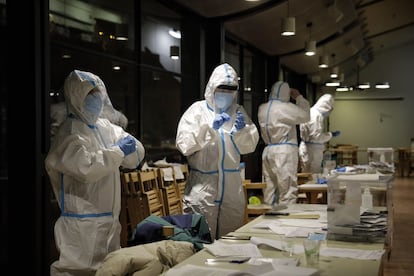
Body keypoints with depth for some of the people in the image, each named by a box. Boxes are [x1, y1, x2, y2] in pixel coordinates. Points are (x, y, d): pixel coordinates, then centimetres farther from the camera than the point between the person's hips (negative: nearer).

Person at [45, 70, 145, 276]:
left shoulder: (105, 127, 12)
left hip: (110, 220, 8)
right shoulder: (69, 133, -11)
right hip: (83, 222, -8)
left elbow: (135, 158, 15)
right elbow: (85, 167, -26)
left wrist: (131, 145, -7)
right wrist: (118, 150, -16)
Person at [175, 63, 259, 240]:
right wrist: (209, 127, -20)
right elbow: (184, 144, -12)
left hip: (232, 187, 4)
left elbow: (250, 146, 7)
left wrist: (242, 130, -11)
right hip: (202, 186, -4)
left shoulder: (239, 112, 12)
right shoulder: (198, 110, -1)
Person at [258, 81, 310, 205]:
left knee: (270, 190, 12)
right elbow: (305, 115, -1)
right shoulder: (285, 108, -13)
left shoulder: (262, 109, 7)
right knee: (288, 191, -2)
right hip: (284, 152, -7)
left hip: (267, 151, 7)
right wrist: (299, 97, 11)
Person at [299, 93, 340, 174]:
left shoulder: (311, 112, 12)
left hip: (306, 148, 10)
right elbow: (317, 135, -20)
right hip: (312, 149, -10)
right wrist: (331, 134, -7)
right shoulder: (317, 115, -17)